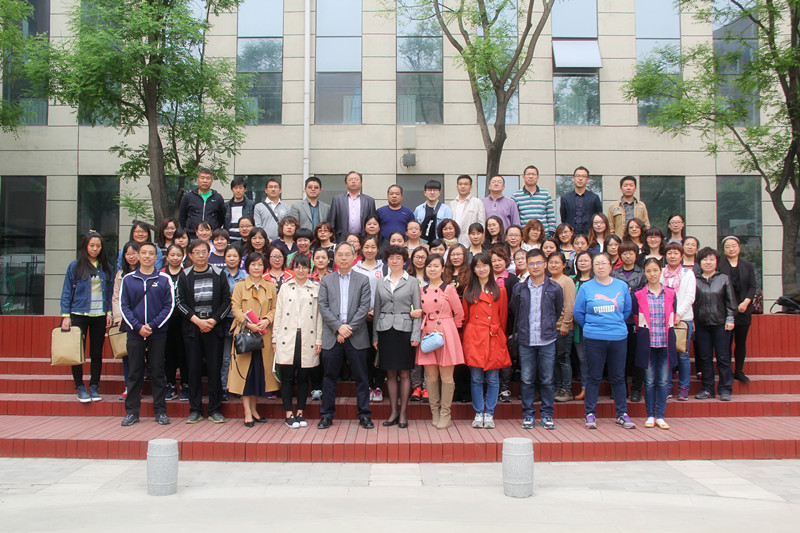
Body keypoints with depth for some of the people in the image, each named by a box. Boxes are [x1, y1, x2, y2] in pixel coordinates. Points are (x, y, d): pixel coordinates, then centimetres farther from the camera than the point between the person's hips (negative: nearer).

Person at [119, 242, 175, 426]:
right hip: (135, 333, 1)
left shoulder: (164, 279, 3)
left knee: (158, 372, 3)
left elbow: (169, 306, -1)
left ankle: (160, 411, 10)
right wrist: (138, 327, -11)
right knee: (134, 373, 5)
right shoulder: (128, 279, 7)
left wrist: (153, 325, -12)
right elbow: (124, 306, 3)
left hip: (158, 334, -1)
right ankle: (132, 411, 13)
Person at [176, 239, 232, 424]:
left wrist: (213, 320, -8)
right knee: (194, 369, 3)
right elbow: (180, 302, 1)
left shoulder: (219, 275, 6)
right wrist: (197, 320, -9)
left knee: (214, 368, -1)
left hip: (213, 327, -1)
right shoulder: (184, 276, 7)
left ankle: (215, 410, 7)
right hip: (192, 327, 1)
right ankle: (195, 410, 10)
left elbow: (227, 301, 3)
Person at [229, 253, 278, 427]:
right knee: (245, 371, -4)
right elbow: (236, 308, -3)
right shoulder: (240, 286, 4)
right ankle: (247, 413, 0)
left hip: (264, 335, 2)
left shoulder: (270, 286, 11)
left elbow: (274, 308, 8)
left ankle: (254, 409, 17)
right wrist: (248, 323, -17)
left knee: (260, 370, 5)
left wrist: (267, 320, -11)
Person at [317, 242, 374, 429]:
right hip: (332, 337, 1)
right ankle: (327, 415, 15)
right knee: (329, 377, 6)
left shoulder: (363, 280, 7)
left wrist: (350, 328, -11)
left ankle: (364, 415, 11)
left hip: (356, 337, -1)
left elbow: (364, 307, -2)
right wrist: (339, 327, -11)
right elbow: (323, 307, 1)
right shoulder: (326, 280, 10)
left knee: (361, 377, 3)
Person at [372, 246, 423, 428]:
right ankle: (393, 412, 13)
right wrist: (375, 336, 7)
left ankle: (403, 413, 8)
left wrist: (415, 335, -7)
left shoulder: (412, 282, 4)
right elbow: (376, 310, 13)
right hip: (385, 330, 2)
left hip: (405, 330, -2)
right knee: (390, 373, 5)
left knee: (404, 373, 0)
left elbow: (418, 310, 1)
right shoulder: (380, 283, 12)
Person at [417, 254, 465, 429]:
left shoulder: (449, 289, -3)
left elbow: (459, 313, 1)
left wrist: (448, 328, 7)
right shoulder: (422, 290, 10)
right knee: (430, 375, 6)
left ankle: (445, 414, 7)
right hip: (427, 334, 4)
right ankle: (435, 413, 16)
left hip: (445, 334, -4)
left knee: (446, 375, -1)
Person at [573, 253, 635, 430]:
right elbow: (578, 312, 6)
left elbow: (627, 310, 15)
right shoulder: (586, 287, 1)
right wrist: (590, 327, 7)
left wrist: (616, 324, 11)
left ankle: (622, 414, 16)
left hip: (618, 337, 2)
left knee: (618, 377, 7)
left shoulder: (622, 286, 6)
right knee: (593, 377, 2)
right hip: (593, 338, -1)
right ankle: (590, 414, 10)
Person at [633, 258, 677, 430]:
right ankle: (650, 415, 12)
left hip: (665, 342, 1)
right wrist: (643, 332, -2)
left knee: (663, 380, 2)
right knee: (649, 380, 3)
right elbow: (637, 319, 6)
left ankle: (660, 416, 10)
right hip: (647, 342, -1)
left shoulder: (670, 294, 7)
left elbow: (672, 318, 10)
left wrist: (666, 333, 4)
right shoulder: (639, 295, 3)